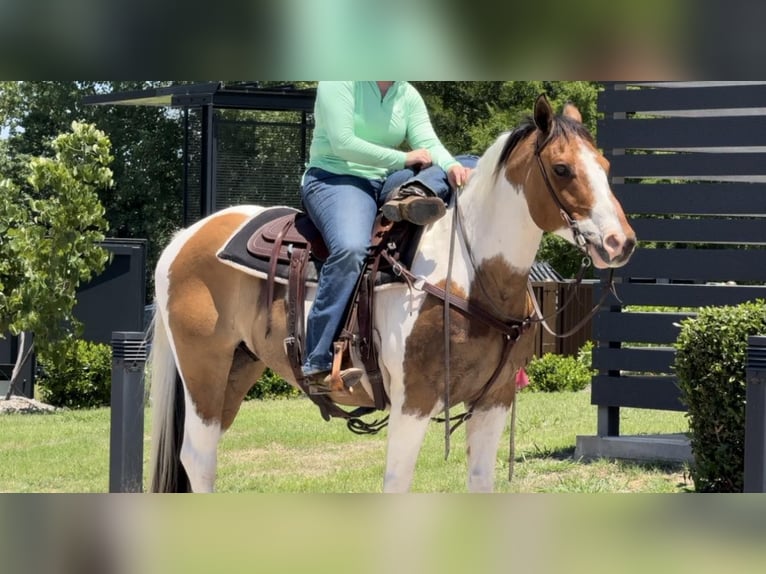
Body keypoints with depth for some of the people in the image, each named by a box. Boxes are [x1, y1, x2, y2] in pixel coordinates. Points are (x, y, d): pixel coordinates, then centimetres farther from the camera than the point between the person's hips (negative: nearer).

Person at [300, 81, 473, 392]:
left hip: (387, 184, 7)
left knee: (470, 167, -3)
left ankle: (410, 196, -36)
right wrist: (404, 159, -17)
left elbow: (429, 143, 0)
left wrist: (452, 166, -23)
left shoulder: (408, 96, 11)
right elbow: (342, 144, -16)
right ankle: (318, 366, -36)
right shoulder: (339, 82, -7)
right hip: (335, 180, -7)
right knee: (351, 248, -37)